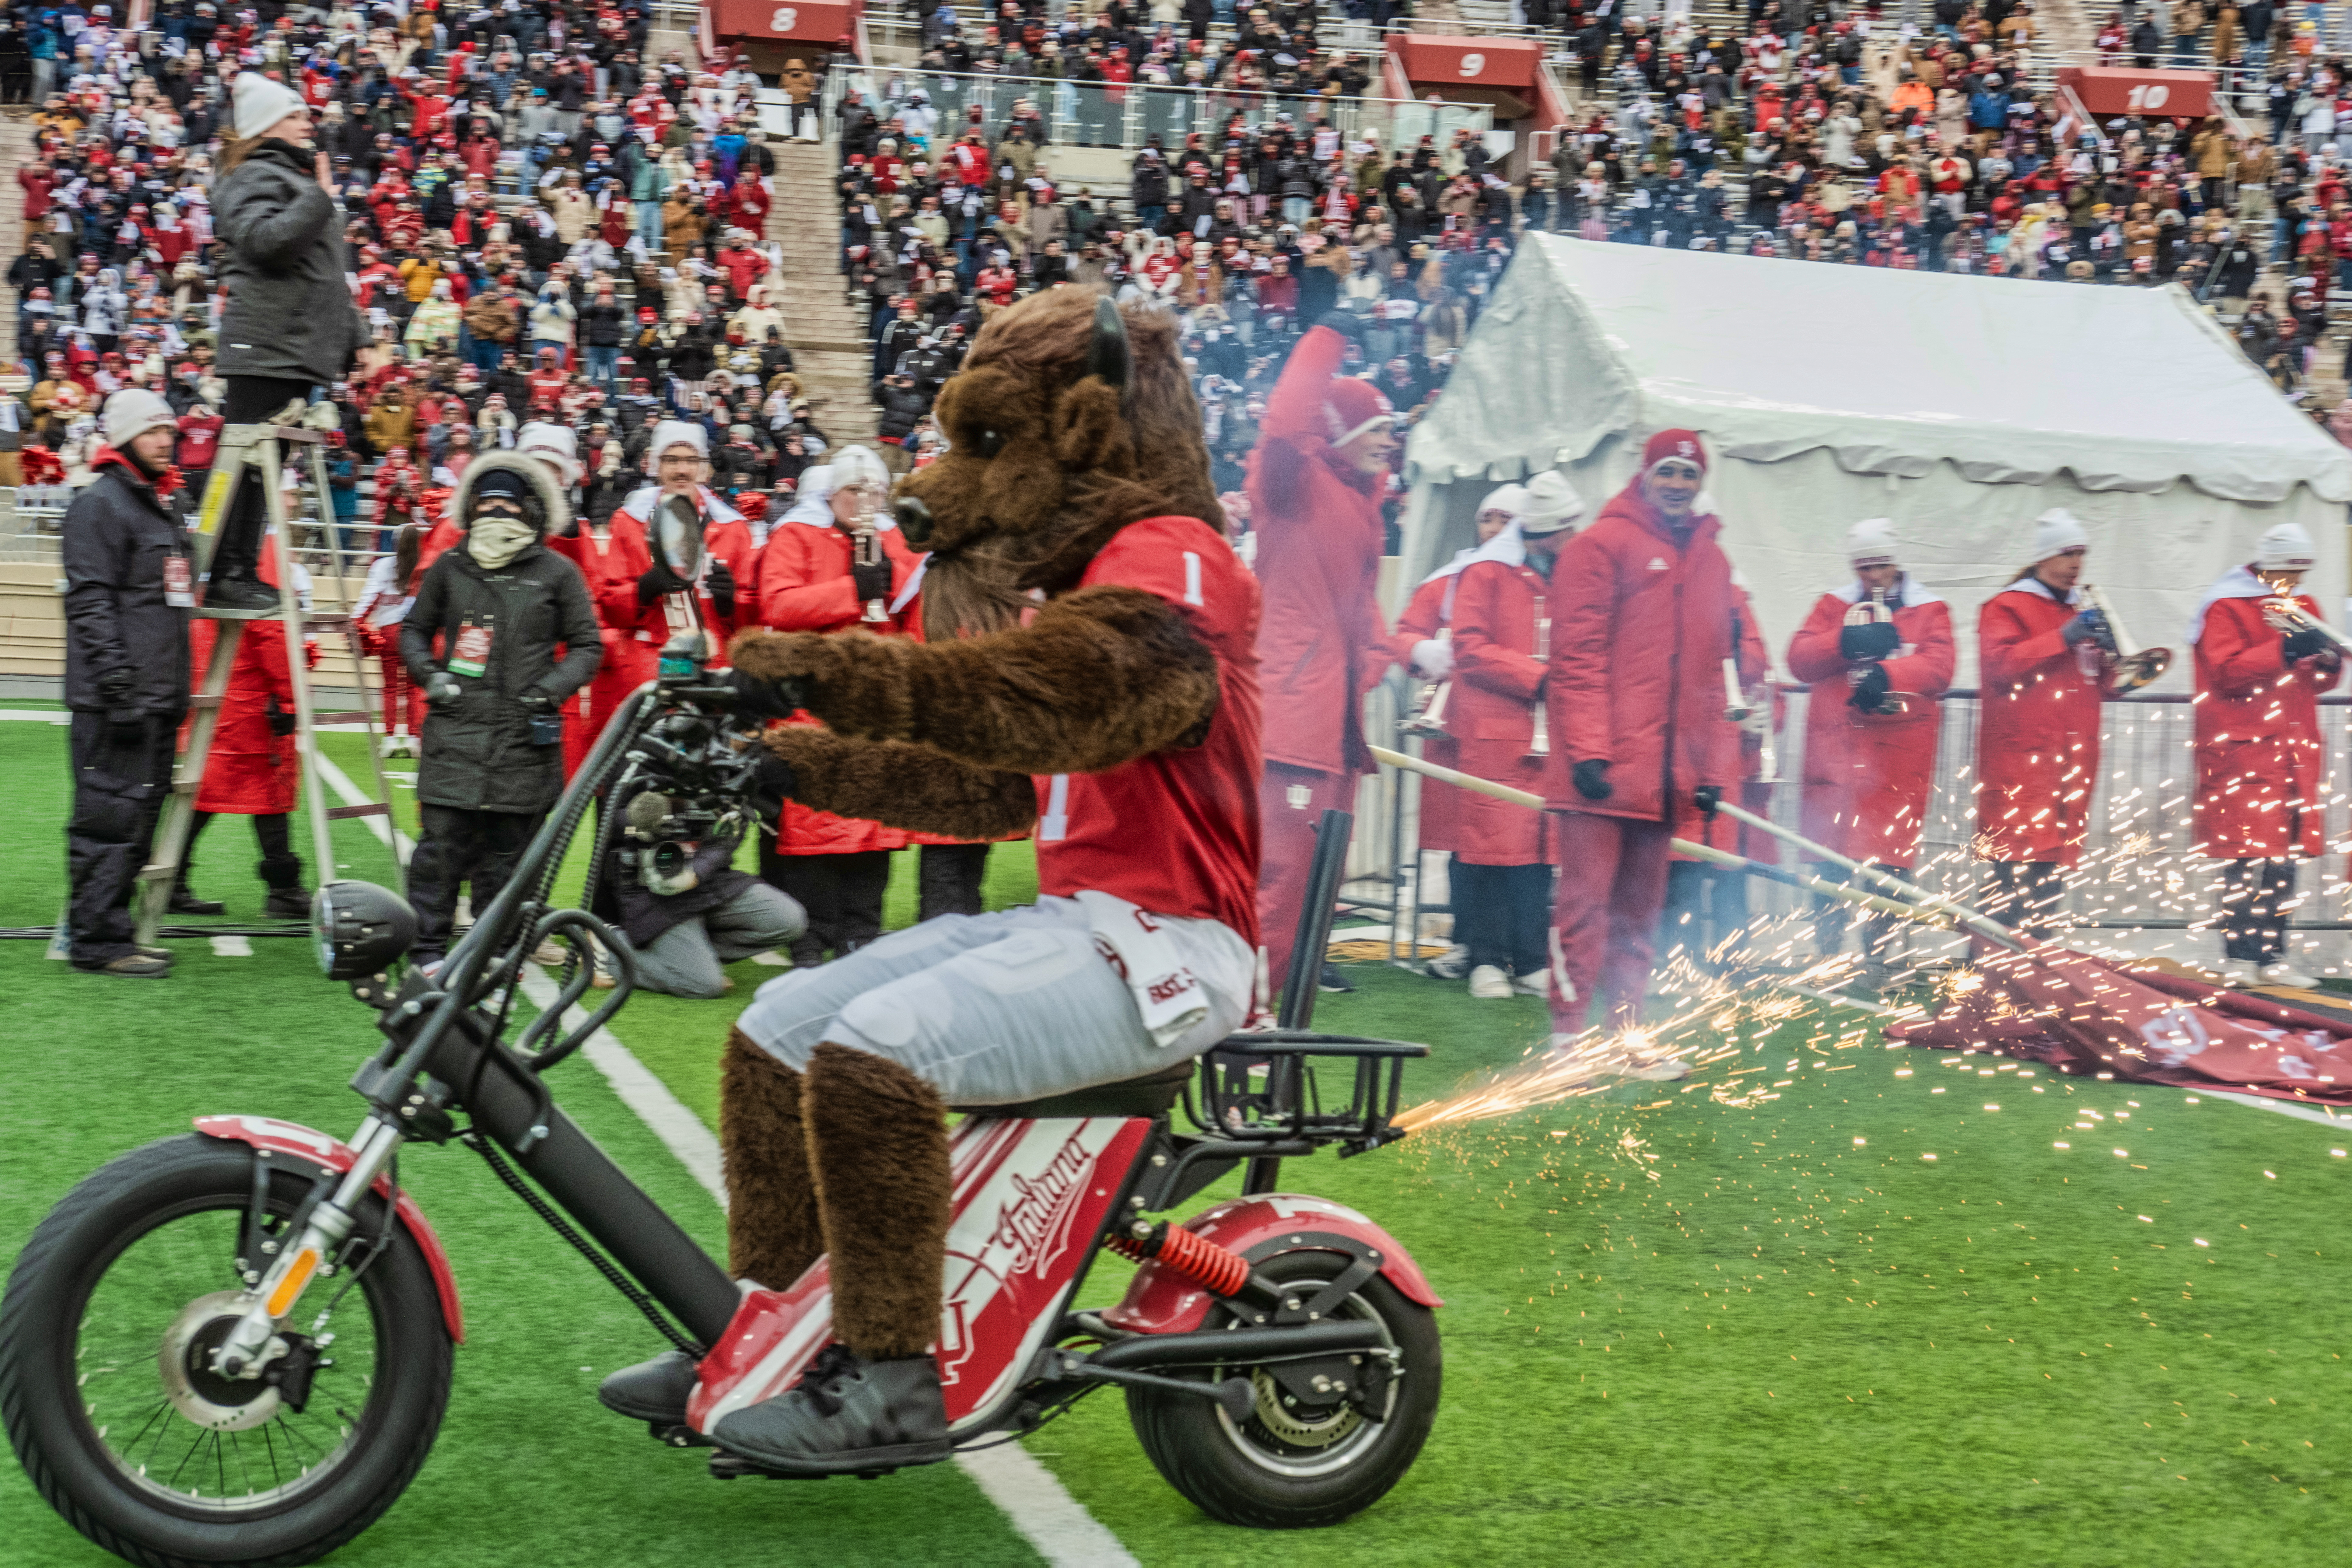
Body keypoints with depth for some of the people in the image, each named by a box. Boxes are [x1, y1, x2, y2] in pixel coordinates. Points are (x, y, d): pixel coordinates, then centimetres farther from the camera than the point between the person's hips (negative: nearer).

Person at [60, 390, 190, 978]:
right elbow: (91, 603, -16)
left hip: (157, 700, 10)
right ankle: (100, 942, -5)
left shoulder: (162, 507, 22)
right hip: (115, 702, -10)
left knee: (143, 813, 11)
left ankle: (111, 931, 18)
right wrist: (117, 681, -23)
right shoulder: (99, 505, -8)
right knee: (112, 816, -9)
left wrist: (178, 689, 24)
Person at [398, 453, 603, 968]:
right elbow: (415, 629, 23)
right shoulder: (450, 568, 11)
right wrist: (428, 672, 5)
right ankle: (427, 950, 5)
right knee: (443, 844, -4)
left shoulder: (557, 573, 6)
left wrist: (551, 689, -4)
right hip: (455, 731, 1)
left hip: (524, 735, -1)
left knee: (507, 850, 4)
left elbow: (588, 646, 11)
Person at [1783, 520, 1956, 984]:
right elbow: (1800, 659, 1)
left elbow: (1938, 669, -6)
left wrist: (1887, 674, -22)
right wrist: (1846, 642, -15)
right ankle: (1827, 950, 7)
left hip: (1900, 750, -1)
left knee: (1889, 857, -3)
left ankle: (1877, 955, 6)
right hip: (1835, 747, 1)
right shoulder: (1834, 605, 13)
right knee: (1830, 854, -1)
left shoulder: (1929, 610, 9)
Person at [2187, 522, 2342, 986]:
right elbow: (2227, 673, -15)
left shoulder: (2302, 605, 18)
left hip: (2295, 751, 7)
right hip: (2242, 750, -7)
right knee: (2248, 856, -11)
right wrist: (2285, 651, -23)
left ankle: (2272, 955, 11)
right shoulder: (2225, 607, -3)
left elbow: (2318, 683, 19)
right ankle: (2239, 956, -6)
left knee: (2285, 858, 6)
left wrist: (2327, 660, -4)